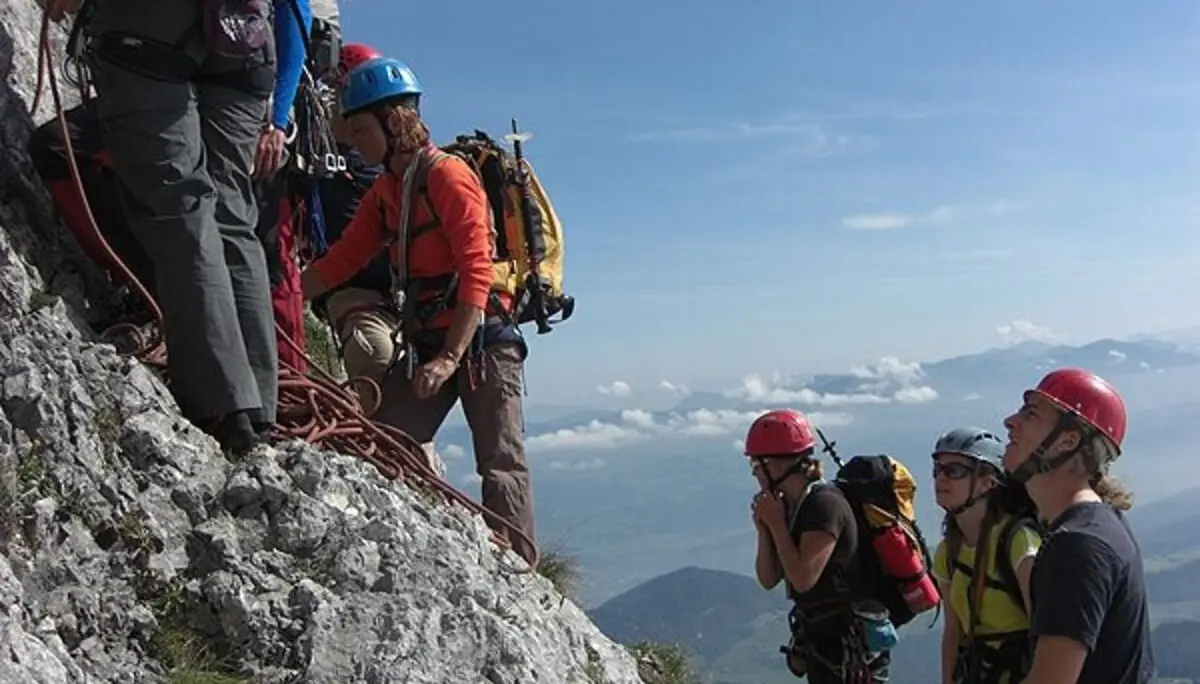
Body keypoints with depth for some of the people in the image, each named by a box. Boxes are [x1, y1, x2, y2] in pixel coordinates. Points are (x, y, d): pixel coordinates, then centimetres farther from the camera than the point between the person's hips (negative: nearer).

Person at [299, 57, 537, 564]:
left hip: (480, 338, -8)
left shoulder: (449, 176, -11)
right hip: (424, 342, 8)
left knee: (501, 464, -8)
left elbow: (477, 274, -20)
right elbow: (339, 262, 13)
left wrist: (450, 360, -26)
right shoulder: (384, 194, 14)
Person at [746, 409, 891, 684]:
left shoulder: (825, 504, -20)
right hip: (823, 641, 9)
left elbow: (803, 578, -26)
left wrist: (775, 523, -18)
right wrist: (763, 529, -7)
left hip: (849, 646, -9)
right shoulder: (787, 506, 6)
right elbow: (768, 580, 7)